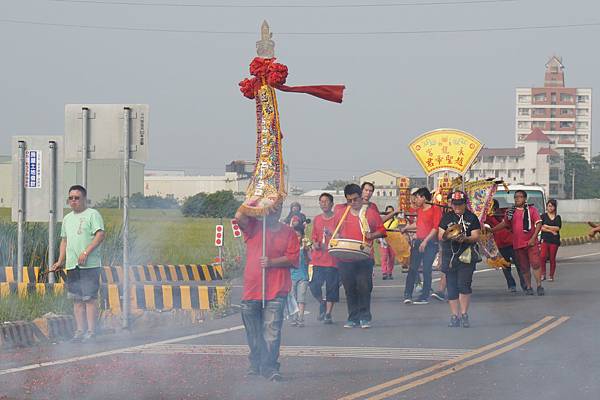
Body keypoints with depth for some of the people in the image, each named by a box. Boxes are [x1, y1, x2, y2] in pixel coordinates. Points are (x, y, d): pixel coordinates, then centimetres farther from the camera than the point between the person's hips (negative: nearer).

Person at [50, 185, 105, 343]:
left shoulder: (92, 214, -3)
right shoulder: (67, 219, 20)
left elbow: (100, 235, -13)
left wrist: (86, 253, -20)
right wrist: (60, 261, 16)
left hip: (89, 265, -7)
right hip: (72, 265, 7)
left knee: (90, 298, -7)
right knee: (77, 299, 7)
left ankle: (91, 331, -5)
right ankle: (80, 331, 11)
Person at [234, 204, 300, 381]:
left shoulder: (288, 233, 8)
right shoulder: (253, 227, 8)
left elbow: (293, 258, 0)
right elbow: (239, 216, -12)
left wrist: (272, 262, -12)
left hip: (276, 291, -2)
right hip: (251, 288, 2)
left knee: (272, 330, -9)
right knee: (253, 332, 11)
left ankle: (269, 367, -7)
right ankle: (256, 364, 24)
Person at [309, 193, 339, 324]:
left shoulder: (337, 219, -1)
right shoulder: (317, 219, 11)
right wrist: (315, 244, -2)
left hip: (333, 259, -3)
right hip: (318, 259, 3)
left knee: (332, 287, 0)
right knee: (314, 286, -4)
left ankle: (328, 314, 8)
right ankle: (322, 303, 23)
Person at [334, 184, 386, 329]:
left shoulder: (370, 212, 2)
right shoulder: (340, 211, 9)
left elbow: (381, 230, 6)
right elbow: (335, 230, 22)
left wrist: (372, 235, -12)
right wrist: (336, 239, 2)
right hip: (345, 258, 3)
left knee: (364, 287, -8)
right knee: (349, 289, 6)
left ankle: (365, 317, 0)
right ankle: (353, 318, 14)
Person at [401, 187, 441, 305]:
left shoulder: (435, 209, -6)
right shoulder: (419, 210, 16)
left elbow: (436, 228, -13)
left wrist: (425, 241, -18)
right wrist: (407, 227, 42)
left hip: (430, 243, -6)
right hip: (418, 241, 6)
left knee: (426, 270, -4)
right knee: (412, 268, -3)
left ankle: (425, 297, 1)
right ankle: (407, 295, -6)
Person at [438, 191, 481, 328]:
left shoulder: (472, 218, 5)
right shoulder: (446, 217, 13)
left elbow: (475, 236, 0)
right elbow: (440, 235, 10)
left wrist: (465, 239, -20)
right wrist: (447, 236, -13)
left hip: (466, 255, -3)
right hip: (449, 256, 3)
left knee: (464, 285, -13)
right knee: (451, 287, 2)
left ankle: (464, 314, -6)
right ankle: (454, 315, 8)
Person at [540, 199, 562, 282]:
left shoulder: (557, 217, 11)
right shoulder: (543, 216, 7)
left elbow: (558, 228, -1)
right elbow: (540, 228, -3)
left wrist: (546, 227, -4)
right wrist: (551, 231, -9)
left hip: (554, 240, 1)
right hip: (545, 239, -1)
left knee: (552, 258, 1)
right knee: (542, 256, -17)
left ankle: (551, 276, 8)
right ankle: (543, 274, -8)